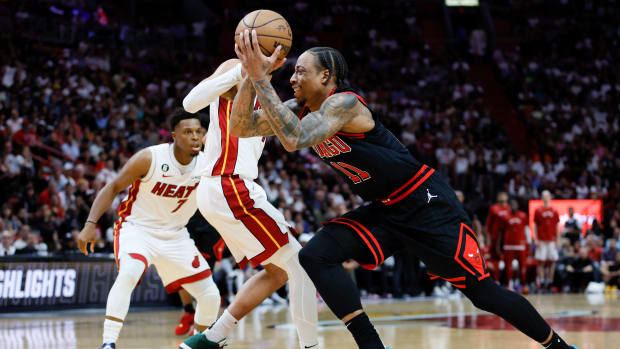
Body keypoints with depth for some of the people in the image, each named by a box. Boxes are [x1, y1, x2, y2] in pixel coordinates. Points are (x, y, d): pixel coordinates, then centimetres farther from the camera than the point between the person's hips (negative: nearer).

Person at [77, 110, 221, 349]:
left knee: (210, 296, 1)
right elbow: (112, 188, -13)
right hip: (137, 229, -4)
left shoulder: (207, 165, -11)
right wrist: (90, 225, -22)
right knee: (128, 274, -35)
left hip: (175, 236, 4)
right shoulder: (149, 159, -20)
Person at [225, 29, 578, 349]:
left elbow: (294, 139, -39)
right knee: (316, 256, -12)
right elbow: (243, 127, -3)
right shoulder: (299, 109, 3)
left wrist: (261, 78, -37)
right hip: (384, 211, 8)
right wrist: (249, 76, -17)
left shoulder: (344, 102, -23)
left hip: (427, 204, -8)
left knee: (482, 291, -6)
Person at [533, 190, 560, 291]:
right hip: (541, 240, -2)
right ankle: (541, 282, -2)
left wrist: (557, 240, 6)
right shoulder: (538, 211, 3)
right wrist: (536, 239, -5)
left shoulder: (554, 212, 9)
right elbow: (535, 226, 3)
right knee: (541, 262, -3)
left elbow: (557, 227, 11)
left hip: (552, 240, 2)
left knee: (552, 262, 1)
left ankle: (549, 281, 7)